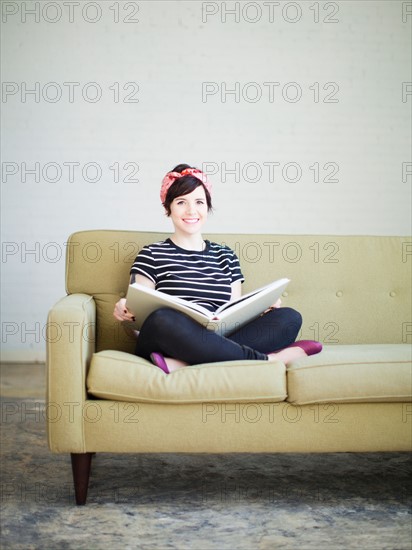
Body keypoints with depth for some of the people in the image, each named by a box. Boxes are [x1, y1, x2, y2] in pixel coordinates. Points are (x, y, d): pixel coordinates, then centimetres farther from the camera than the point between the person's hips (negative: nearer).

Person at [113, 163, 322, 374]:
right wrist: (127, 311, -20)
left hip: (217, 343, 4)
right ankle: (269, 359, -27)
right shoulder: (152, 254, 10)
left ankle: (181, 364, -34)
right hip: (169, 344, -4)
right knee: (162, 319, -39)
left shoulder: (225, 255, 22)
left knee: (290, 317, -18)